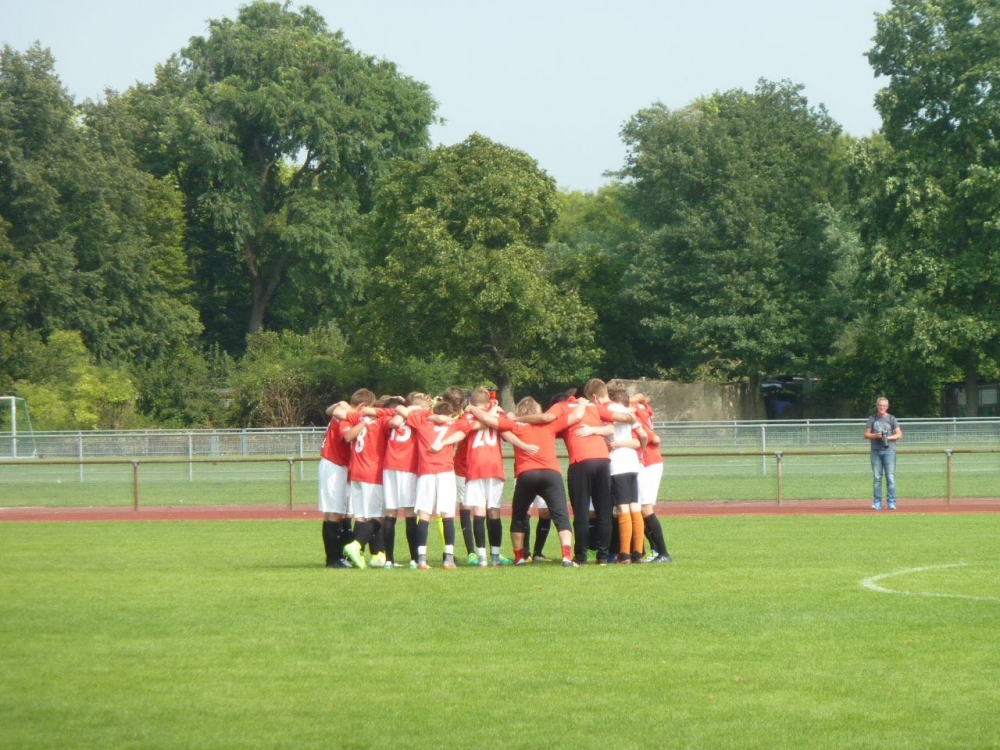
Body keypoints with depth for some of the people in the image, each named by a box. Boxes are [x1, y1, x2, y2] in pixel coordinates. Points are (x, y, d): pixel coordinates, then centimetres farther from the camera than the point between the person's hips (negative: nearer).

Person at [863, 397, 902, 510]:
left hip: (889, 450, -2)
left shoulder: (891, 419, 6)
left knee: (890, 476, -7)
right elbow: (866, 435, 8)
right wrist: (876, 436, -11)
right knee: (877, 477, 2)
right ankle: (877, 502, 4)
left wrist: (888, 437, -13)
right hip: (876, 450, 2)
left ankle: (891, 502, -6)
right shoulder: (872, 419, 10)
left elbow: (899, 434, 4)